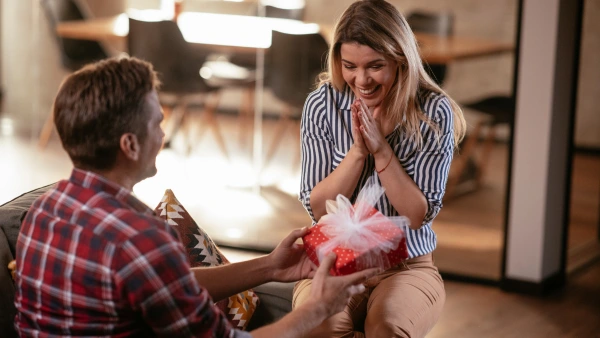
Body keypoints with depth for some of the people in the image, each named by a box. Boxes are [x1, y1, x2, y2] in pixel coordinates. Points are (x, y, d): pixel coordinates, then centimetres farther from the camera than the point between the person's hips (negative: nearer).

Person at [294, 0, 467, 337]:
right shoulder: (322, 105, -3)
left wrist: (380, 148, -18)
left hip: (407, 267, -1)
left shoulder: (434, 112, -7)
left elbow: (419, 215, -8)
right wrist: (358, 150, -18)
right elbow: (317, 208, -4)